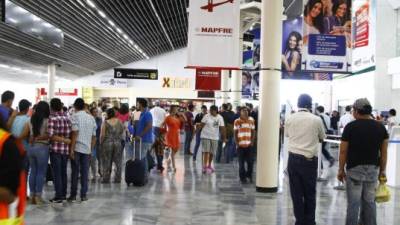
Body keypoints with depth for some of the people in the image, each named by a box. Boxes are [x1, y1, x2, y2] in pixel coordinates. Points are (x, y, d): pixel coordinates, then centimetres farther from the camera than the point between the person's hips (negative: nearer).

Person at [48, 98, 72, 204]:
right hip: (66, 149, 5)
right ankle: (63, 194, 22)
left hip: (55, 149, -5)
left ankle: (58, 196, 4)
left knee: (57, 173, 2)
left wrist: (65, 140, -14)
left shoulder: (52, 118, -10)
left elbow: (51, 135, -17)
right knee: (63, 172, 15)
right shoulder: (67, 117, 4)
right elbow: (71, 133, 5)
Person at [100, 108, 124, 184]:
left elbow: (102, 135, -11)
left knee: (107, 162, 6)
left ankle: (106, 179, 9)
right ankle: (117, 179, 12)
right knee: (118, 162, 10)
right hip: (118, 143, 3)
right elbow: (122, 130, 6)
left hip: (107, 143, -3)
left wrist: (101, 143, 1)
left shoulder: (105, 123, -10)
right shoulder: (119, 121, -1)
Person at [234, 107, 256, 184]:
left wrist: (252, 141, -1)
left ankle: (249, 175, 22)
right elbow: (235, 133, 2)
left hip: (249, 145, 1)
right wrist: (237, 143, -6)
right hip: (240, 145, -1)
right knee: (241, 162, 4)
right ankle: (242, 177, 15)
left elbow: (253, 131, 8)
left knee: (250, 161, 1)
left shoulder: (251, 120, 5)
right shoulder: (237, 121, -1)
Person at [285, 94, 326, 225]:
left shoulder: (290, 119, 0)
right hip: (310, 159, -2)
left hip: (293, 158, 2)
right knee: (310, 193, 11)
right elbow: (322, 138, 10)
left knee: (296, 192, 9)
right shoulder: (316, 120, -6)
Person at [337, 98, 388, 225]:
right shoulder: (380, 127, 1)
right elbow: (383, 152, 4)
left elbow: (343, 151, -7)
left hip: (354, 169, -4)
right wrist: (383, 170, 13)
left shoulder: (350, 127, -10)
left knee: (354, 203, 1)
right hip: (373, 169, 4)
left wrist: (341, 170, 3)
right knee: (370, 201, 13)